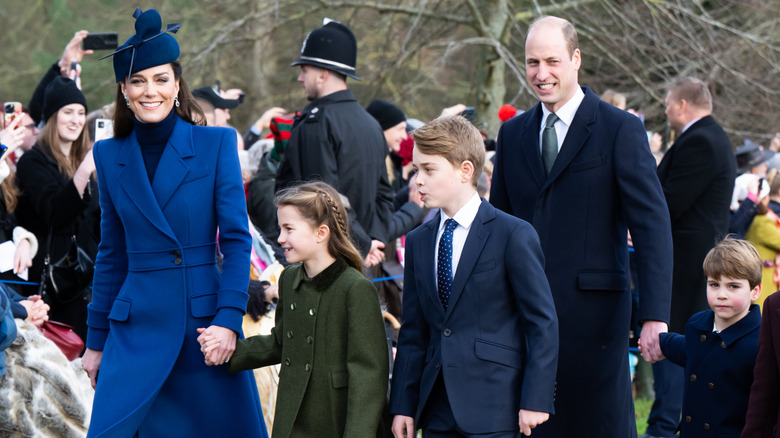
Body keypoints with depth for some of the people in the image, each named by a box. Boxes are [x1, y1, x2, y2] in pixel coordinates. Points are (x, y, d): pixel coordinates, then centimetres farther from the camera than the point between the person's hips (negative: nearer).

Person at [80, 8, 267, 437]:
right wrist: (96, 341, 13)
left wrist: (228, 319, -14)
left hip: (205, 318, -2)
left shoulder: (216, 144, -1)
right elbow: (112, 253, 13)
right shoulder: (109, 156, 7)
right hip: (136, 328, 2)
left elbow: (236, 240, -3)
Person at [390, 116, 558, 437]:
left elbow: (543, 322, -6)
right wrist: (403, 405, 8)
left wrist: (535, 400, -12)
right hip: (437, 410, 6)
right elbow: (413, 332, 14)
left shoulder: (513, 235, -5)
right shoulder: (418, 241, 13)